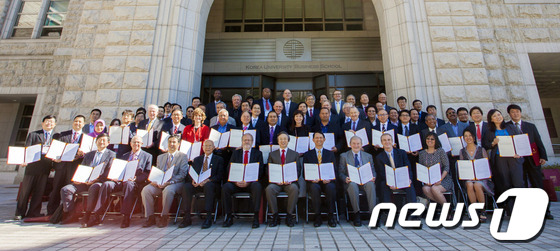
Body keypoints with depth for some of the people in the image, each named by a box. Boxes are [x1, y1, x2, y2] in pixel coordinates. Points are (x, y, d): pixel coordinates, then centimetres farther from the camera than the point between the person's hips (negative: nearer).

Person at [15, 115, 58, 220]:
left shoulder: (57, 136, 12)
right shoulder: (33, 134, 11)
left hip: (46, 165, 1)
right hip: (32, 164, 0)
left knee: (39, 190, 4)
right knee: (25, 189, 5)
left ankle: (33, 213, 13)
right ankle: (20, 213, 18)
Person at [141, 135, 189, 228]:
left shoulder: (183, 156, 5)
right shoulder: (160, 157, 24)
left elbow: (182, 175, -6)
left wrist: (168, 182, -19)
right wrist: (154, 180, -5)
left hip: (176, 183, -5)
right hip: (159, 183, 5)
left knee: (167, 190, -35)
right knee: (146, 190, -21)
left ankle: (164, 217, -16)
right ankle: (150, 217, -7)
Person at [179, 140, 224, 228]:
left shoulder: (219, 159, 11)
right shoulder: (197, 159, 23)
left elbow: (219, 176, -1)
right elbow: (190, 173, 13)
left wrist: (208, 180, -20)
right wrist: (192, 180, -12)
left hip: (211, 184, -3)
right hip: (197, 184, 3)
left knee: (208, 186, -37)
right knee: (186, 186, -27)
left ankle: (208, 218, -33)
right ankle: (187, 218, -20)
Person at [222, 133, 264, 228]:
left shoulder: (258, 153, 11)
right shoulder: (236, 153, 17)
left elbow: (260, 171, 0)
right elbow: (229, 170, 9)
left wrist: (248, 182, -14)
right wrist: (235, 181, -11)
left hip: (251, 182, -2)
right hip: (237, 183, 2)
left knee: (257, 187, -34)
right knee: (225, 187, -26)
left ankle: (256, 217, -22)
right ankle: (229, 216, -10)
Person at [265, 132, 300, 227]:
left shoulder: (295, 154, 17)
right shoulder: (272, 154, 18)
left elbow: (298, 170, 8)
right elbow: (268, 170, 10)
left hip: (290, 182, -1)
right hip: (276, 182, 1)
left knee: (294, 188, -34)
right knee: (269, 189, -32)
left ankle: (289, 216, -16)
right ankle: (275, 216, -14)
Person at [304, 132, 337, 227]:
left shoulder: (330, 154, 18)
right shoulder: (307, 154, 15)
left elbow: (335, 170, 10)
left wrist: (329, 179, -12)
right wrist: (311, 179, -14)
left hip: (327, 181, 1)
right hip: (313, 182, 0)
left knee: (331, 187, -33)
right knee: (314, 188, -34)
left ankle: (331, 216, -16)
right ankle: (317, 217, -19)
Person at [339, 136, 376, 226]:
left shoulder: (368, 156, 19)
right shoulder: (344, 156, 12)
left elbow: (373, 171, 15)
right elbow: (340, 172, 6)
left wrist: (373, 177, -9)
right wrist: (345, 178, -16)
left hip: (365, 181, 2)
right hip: (351, 181, -1)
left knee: (370, 184, -33)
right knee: (353, 185, -36)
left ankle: (372, 213, -28)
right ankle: (356, 214, -25)